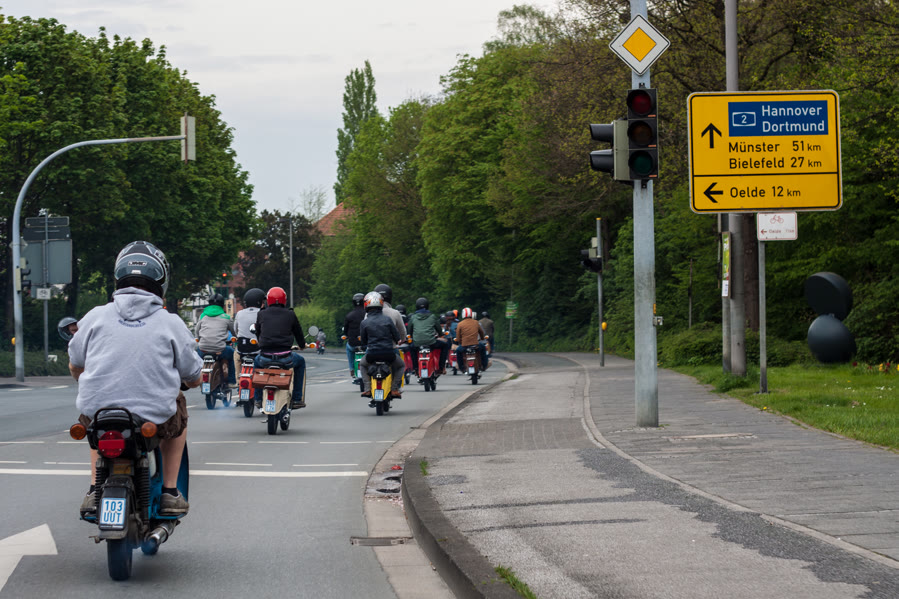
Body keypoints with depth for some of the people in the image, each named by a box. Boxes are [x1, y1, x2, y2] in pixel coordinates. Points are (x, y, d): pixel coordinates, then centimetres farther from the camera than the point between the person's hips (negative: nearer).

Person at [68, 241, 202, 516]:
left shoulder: (95, 316, 2)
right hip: (154, 418, -2)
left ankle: (94, 490, 27)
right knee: (179, 415, 32)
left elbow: (75, 365, 16)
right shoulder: (171, 323, -2)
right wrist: (185, 381, 32)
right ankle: (170, 492, 25)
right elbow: (193, 378, 6)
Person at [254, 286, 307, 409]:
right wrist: (302, 345, 39)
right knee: (300, 361, 31)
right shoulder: (290, 314, 5)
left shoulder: (261, 314, 8)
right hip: (284, 357, -2)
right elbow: (298, 333, 16)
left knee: (256, 362, 37)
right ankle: (297, 399, 27)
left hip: (265, 358, 2)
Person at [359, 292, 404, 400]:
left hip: (372, 354, 0)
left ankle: (367, 389, 18)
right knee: (401, 366, 28)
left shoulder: (365, 323, -3)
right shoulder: (387, 319, -2)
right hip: (388, 353, 0)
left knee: (362, 365, 33)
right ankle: (394, 389, 13)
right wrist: (397, 340, 26)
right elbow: (397, 337, 2)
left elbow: (363, 341, 6)